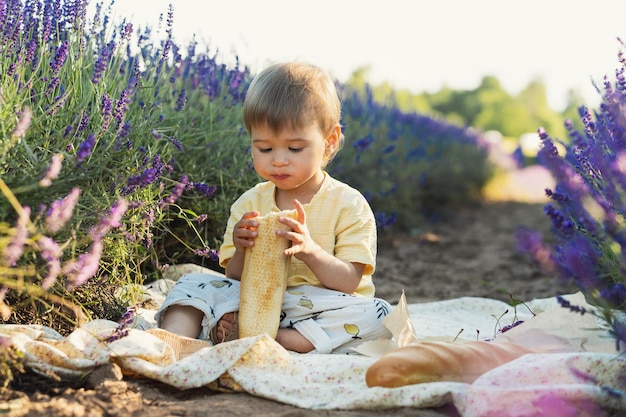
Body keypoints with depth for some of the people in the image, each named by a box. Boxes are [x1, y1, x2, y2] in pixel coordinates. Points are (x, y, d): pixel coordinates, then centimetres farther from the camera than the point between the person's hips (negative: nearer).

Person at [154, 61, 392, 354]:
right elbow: (235, 279, 5)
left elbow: (349, 283, -11)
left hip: (320, 313, -2)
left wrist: (309, 250, -29)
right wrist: (241, 252, -18)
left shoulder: (349, 205, -4)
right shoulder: (248, 205, 6)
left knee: (378, 316, -30)